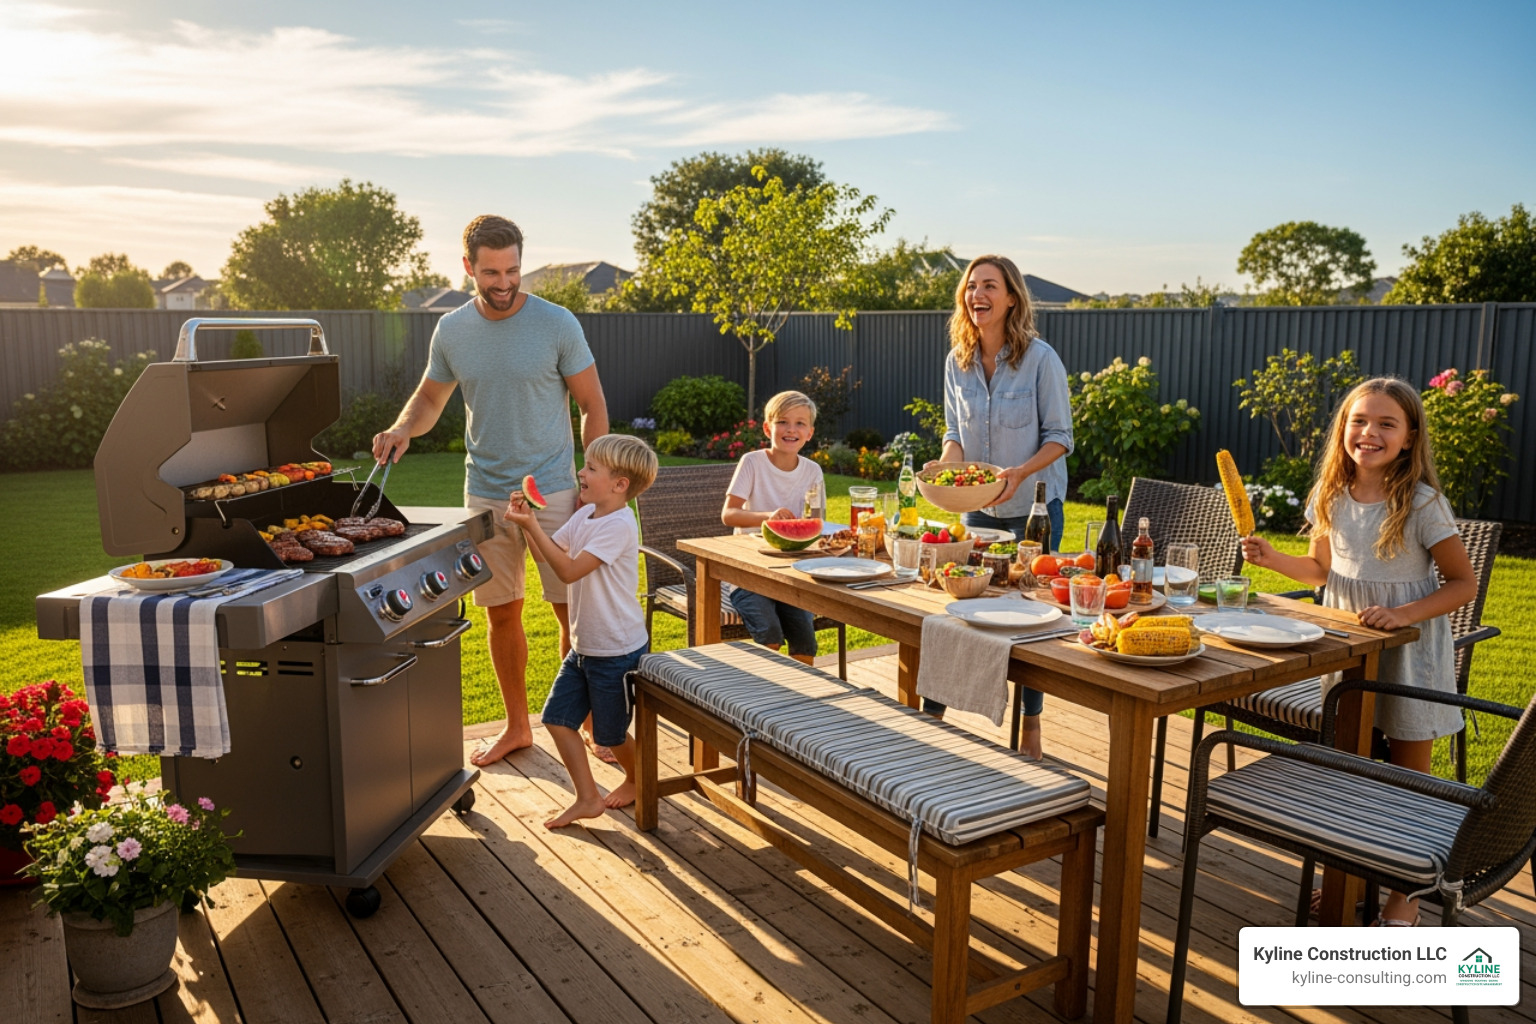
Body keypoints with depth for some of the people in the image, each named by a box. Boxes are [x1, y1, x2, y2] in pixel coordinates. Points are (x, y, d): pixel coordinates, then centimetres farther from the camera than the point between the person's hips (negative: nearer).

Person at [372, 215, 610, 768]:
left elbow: (593, 407, -4)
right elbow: (430, 397, 16)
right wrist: (402, 429, -7)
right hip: (485, 494, 4)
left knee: (572, 609, 3)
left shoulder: (557, 324, -9)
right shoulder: (451, 330, 2)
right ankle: (517, 726, 27)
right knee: (501, 613, 11)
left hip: (553, 491, -3)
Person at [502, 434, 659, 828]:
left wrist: (533, 525, -28)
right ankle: (587, 798, 15)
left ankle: (635, 778, 38)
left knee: (610, 733, 8)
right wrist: (527, 519, -5)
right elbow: (545, 556, 10)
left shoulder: (619, 525, -23)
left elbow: (569, 570, -27)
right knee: (557, 717, 5)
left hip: (618, 651, -8)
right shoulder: (585, 514, 4)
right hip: (583, 645, 9)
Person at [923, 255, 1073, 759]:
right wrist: (946, 462, -15)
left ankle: (1030, 728, 20)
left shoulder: (1040, 358, -14)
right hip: (977, 505, 4)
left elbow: (1060, 436, -10)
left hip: (1034, 507, -3)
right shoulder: (957, 360, -1)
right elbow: (955, 433, 7)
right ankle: (931, 714, 21)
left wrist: (1020, 472, -26)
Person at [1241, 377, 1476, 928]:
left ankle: (1404, 891, 24)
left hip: (1409, 652, -4)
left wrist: (1404, 614, -23)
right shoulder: (1331, 496, -2)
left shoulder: (1423, 503, -16)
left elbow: (1463, 583, -9)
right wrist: (1272, 558, -6)